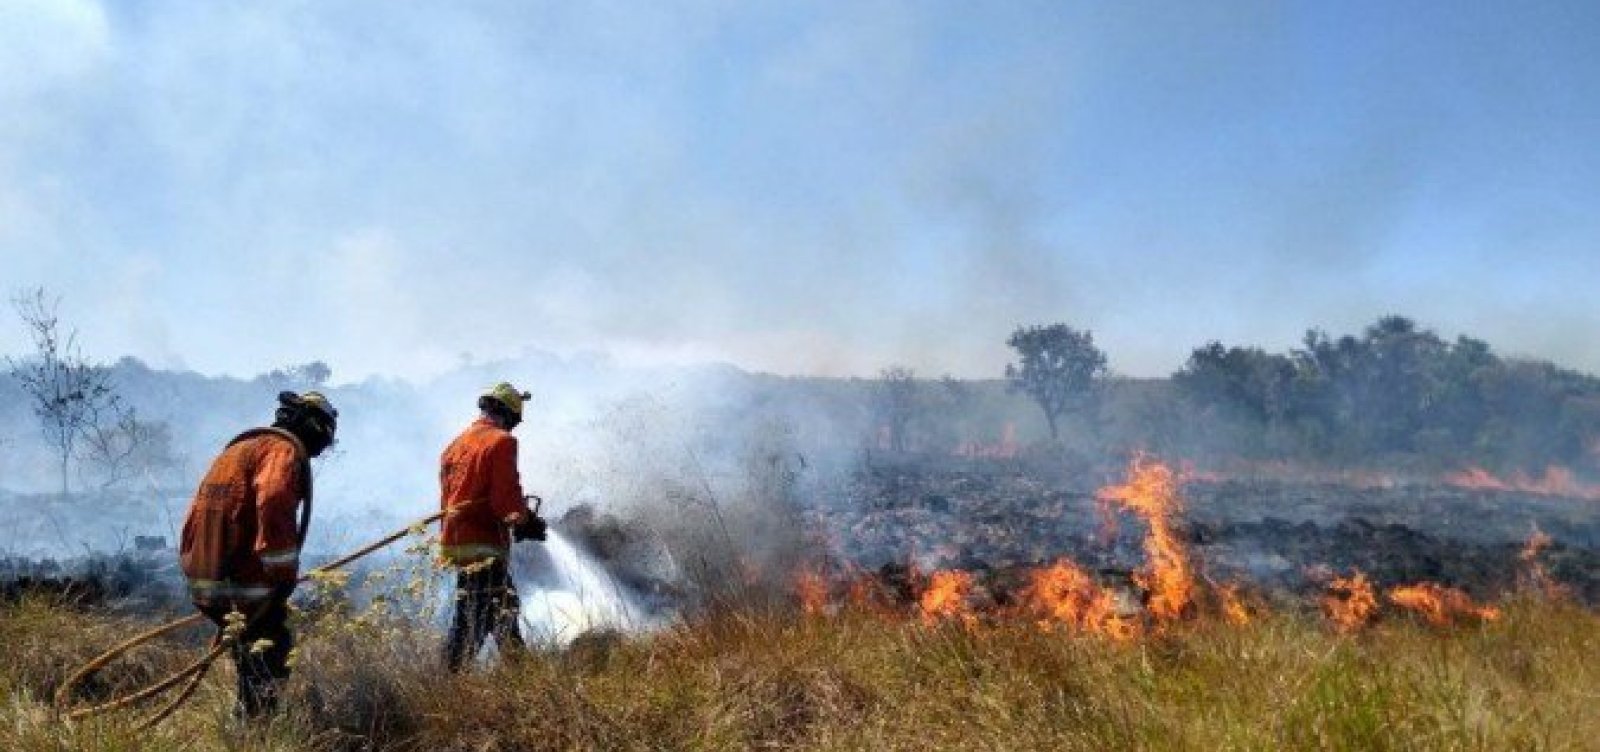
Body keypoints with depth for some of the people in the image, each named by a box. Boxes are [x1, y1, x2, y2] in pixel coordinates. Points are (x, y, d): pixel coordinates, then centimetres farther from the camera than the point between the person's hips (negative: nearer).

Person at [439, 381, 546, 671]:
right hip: (484, 544, -9)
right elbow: (506, 497, -17)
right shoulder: (501, 441, -10)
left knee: (506, 605, 20)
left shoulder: (455, 445, 15)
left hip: (457, 539, 9)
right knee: (472, 621, -6)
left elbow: (447, 497, 18)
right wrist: (526, 520, 3)